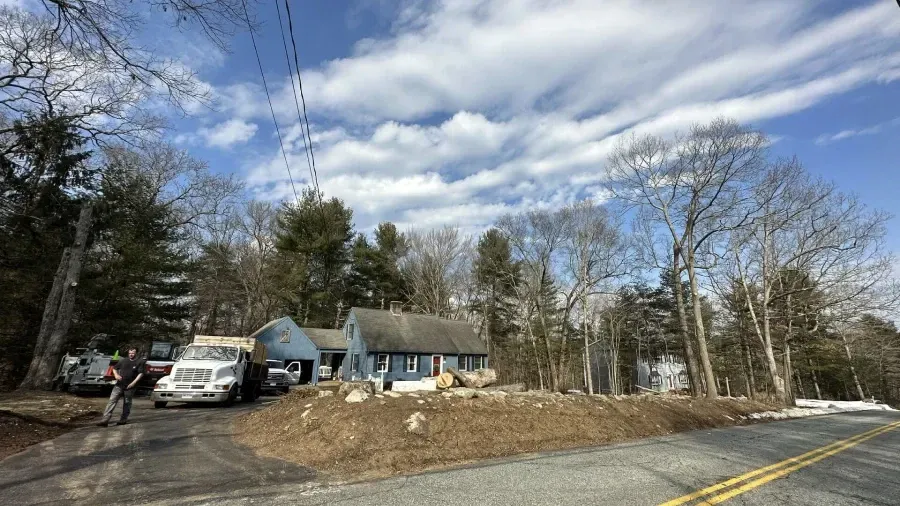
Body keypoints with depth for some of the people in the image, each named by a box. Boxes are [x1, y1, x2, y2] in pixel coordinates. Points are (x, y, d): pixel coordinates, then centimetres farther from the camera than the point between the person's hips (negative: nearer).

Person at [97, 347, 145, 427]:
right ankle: (105, 419, -6)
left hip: (129, 387, -3)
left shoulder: (139, 362, -3)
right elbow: (115, 368, 20)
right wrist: (116, 375, -1)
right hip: (119, 385, 3)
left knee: (127, 403, 8)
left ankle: (123, 420, 20)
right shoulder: (123, 361, 10)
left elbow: (141, 374, -10)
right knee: (112, 401, -6)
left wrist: (134, 383, -20)